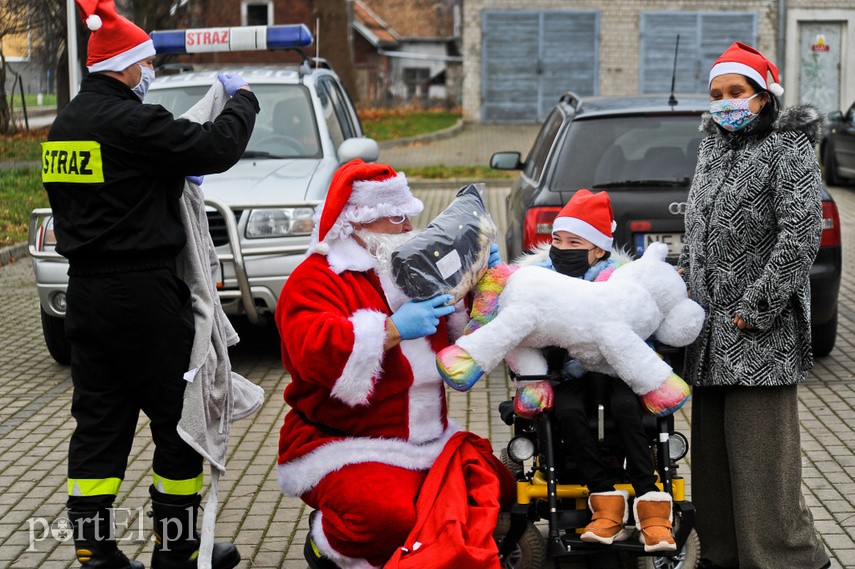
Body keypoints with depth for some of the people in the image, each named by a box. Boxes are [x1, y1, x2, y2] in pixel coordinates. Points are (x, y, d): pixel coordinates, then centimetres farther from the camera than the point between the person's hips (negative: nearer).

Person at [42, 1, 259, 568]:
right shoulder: (129, 121, -17)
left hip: (87, 289, 9)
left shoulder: (64, 126, 11)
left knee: (99, 422, 11)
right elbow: (217, 148, -17)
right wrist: (243, 98, 0)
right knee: (180, 419, 4)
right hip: (143, 293, -8)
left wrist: (170, 179, 16)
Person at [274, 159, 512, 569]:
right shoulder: (315, 279, -9)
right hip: (346, 449, -8)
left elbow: (460, 328, 26)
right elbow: (314, 350, -28)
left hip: (429, 440, 8)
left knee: (499, 489, -2)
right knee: (387, 518, -33)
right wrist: (392, 330, -33)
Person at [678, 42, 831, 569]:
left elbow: (801, 234, -17)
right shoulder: (714, 147, 16)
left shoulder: (788, 148, -8)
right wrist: (686, 273, 14)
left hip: (761, 333, -8)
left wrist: (758, 307, -18)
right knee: (713, 448, 11)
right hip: (710, 328, 8)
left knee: (761, 454, -7)